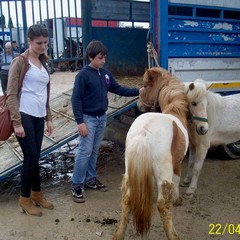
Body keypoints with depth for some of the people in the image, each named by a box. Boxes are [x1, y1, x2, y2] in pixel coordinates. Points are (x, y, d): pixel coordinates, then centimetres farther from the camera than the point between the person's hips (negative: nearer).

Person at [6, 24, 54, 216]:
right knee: (31, 158, -3)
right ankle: (25, 198, 16)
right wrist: (17, 122, -16)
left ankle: (36, 193, 27)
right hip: (24, 116, -6)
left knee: (35, 158, 12)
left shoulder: (43, 62, 15)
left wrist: (49, 118, 18)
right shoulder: (20, 61, -5)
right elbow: (11, 94, -10)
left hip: (39, 117, 6)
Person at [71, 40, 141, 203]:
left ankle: (90, 179, 29)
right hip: (88, 119, -6)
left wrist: (138, 91, -1)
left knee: (95, 151, 15)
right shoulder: (83, 75, -13)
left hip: (102, 118, 7)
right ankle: (77, 185, 7)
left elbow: (118, 89, 10)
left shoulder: (106, 74, 6)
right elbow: (76, 99, -14)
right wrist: (80, 121, -19)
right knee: (85, 151, -5)